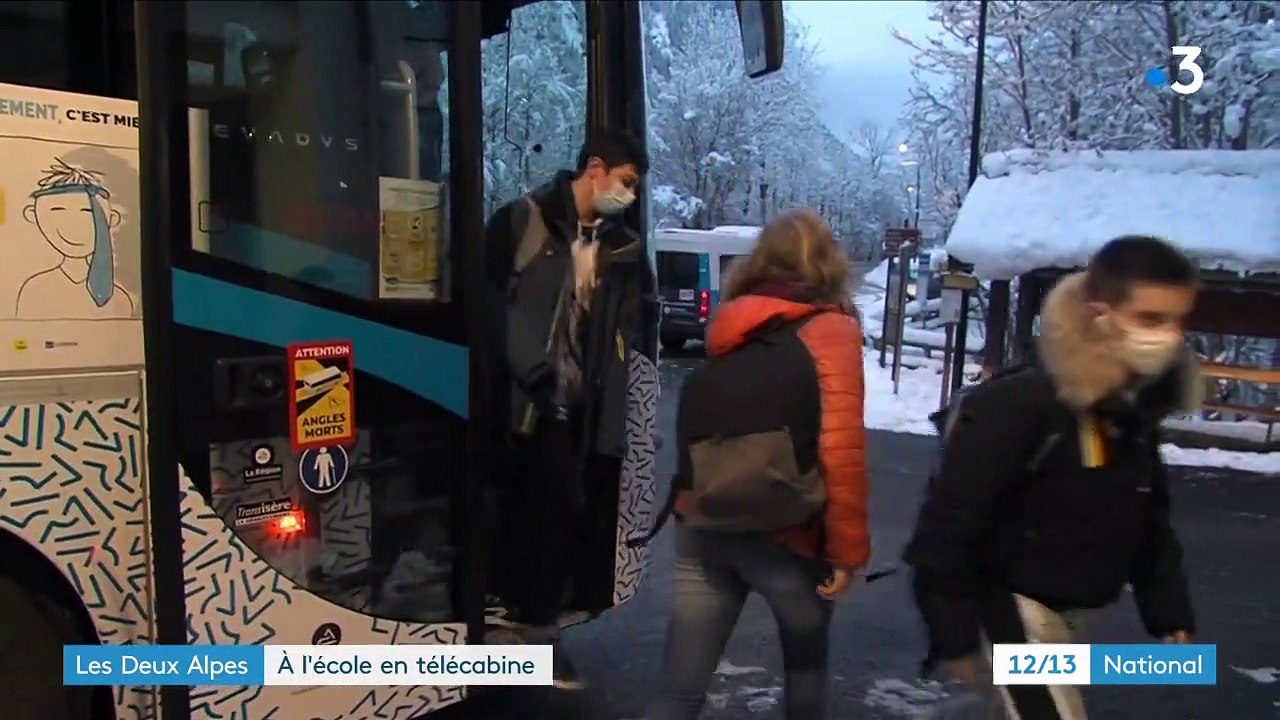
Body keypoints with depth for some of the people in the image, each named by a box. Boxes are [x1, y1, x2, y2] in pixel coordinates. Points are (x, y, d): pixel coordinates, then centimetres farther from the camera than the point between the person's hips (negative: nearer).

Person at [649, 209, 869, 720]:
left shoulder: (729, 326, 9)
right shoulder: (830, 331, -7)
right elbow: (841, 450, -16)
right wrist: (847, 547, -10)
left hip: (703, 525, 4)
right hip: (785, 532, -4)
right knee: (807, 660, 24)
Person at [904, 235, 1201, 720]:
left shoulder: (1138, 407, -1)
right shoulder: (1017, 404, -26)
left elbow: (1149, 520, 13)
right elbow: (953, 518, -24)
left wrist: (1169, 608, 11)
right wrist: (953, 634, -19)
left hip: (1071, 610, 8)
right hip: (1011, 605, -8)